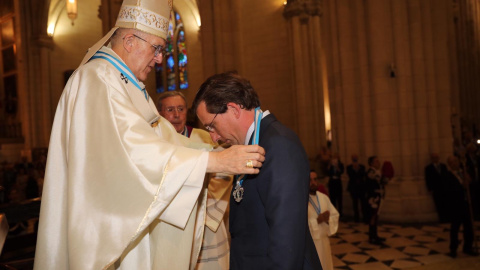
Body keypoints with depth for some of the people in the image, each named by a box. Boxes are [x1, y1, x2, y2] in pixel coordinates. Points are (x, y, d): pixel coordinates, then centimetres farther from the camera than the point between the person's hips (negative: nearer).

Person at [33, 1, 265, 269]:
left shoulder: (128, 84, 15)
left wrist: (226, 155, 2)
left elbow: (165, 138, 11)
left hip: (129, 222, 9)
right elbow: (134, 149, -29)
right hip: (103, 226, -9)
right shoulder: (95, 80, -17)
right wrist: (217, 161, -30)